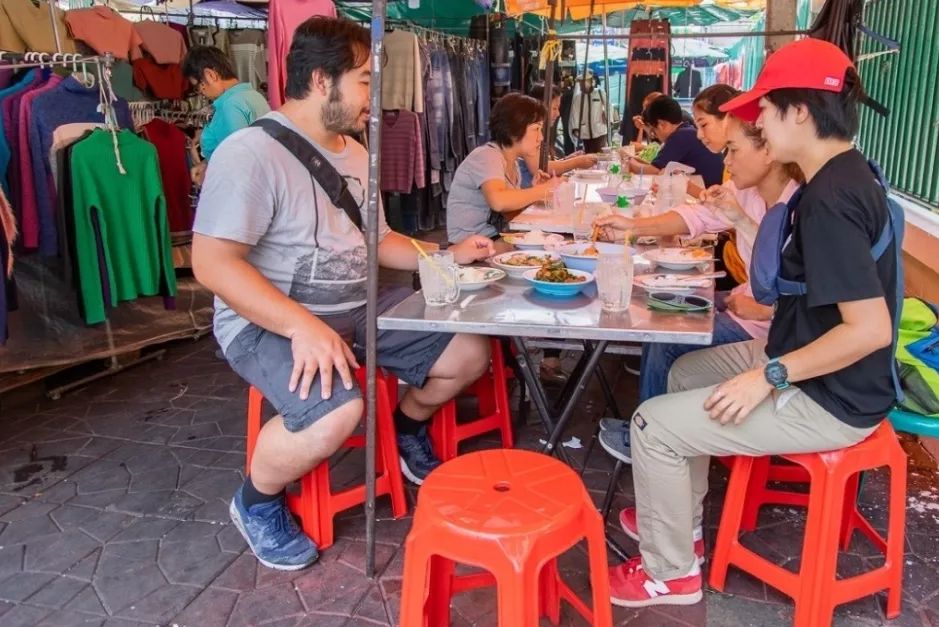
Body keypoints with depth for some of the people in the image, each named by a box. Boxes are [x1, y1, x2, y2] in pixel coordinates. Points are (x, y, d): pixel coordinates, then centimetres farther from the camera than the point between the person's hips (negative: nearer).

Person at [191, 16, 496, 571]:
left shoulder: (355, 153, 10)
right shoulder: (251, 153, -17)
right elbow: (213, 263, -24)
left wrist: (449, 255, 6)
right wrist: (302, 325, -33)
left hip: (362, 311, 8)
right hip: (270, 323, -8)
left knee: (471, 352, 0)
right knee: (338, 411, -35)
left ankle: (408, 429, 29)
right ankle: (257, 503, -2)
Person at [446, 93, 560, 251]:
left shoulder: (512, 163, 12)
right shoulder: (487, 156, -15)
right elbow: (498, 201, -34)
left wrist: (533, 192, -3)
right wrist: (544, 189, -22)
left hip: (497, 238, 8)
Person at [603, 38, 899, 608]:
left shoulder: (831, 199, -27)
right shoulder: (845, 175, 5)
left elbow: (870, 329, -30)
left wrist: (769, 377, -23)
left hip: (830, 399, -10)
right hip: (812, 367, 10)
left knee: (654, 424, -8)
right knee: (686, 373, 21)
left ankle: (670, 573, 13)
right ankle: (680, 520, 33)